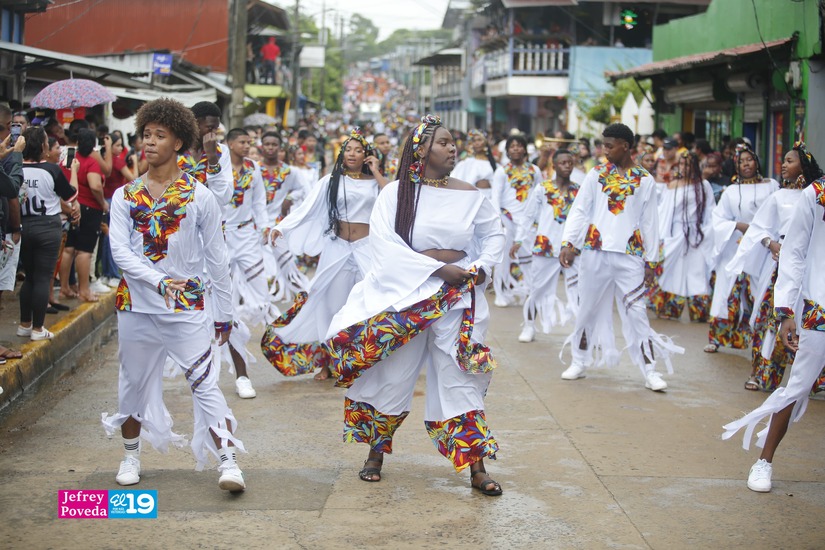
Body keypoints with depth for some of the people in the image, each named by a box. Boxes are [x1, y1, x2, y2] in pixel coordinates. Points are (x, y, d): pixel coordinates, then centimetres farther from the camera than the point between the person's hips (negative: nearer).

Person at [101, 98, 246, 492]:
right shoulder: (125, 196, 4)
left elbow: (216, 258, 3)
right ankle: (131, 456, 32)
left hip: (187, 307, -2)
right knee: (133, 383, 13)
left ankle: (228, 461, -11)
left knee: (205, 384, -10)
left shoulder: (200, 196, 1)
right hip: (136, 305, 3)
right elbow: (119, 249, -8)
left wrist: (224, 312, 3)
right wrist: (159, 281, -23)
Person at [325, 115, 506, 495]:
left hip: (457, 299, 1)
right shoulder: (395, 193, -3)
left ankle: (477, 467, 2)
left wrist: (482, 266, -5)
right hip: (404, 297, -1)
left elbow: (495, 234, 16)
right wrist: (438, 267, -18)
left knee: (460, 377, -1)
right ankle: (376, 455, 25)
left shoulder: (470, 196, 5)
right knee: (391, 377, 7)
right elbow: (384, 246, -13)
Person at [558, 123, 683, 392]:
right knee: (588, 308, 10)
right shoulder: (597, 174, 6)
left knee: (636, 311, -4)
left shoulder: (645, 181, 5)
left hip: (630, 255, -1)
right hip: (595, 251, 1)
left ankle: (650, 371, 1)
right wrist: (568, 243, -8)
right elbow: (579, 210, 3)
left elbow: (649, 222, 8)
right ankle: (579, 362, 24)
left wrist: (650, 259, 6)